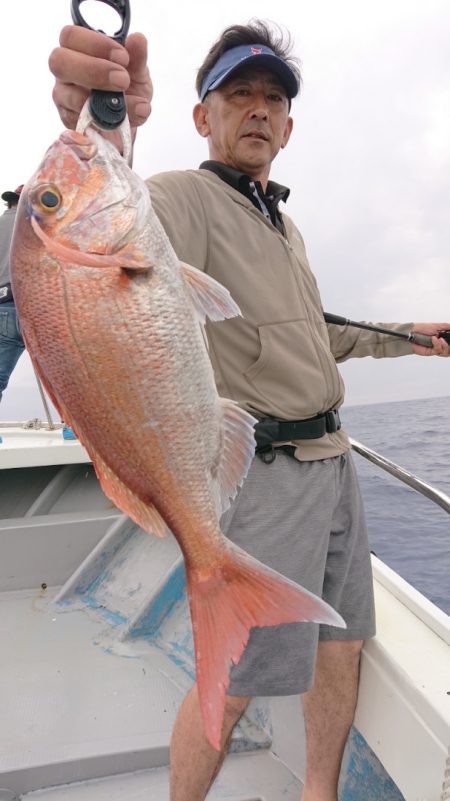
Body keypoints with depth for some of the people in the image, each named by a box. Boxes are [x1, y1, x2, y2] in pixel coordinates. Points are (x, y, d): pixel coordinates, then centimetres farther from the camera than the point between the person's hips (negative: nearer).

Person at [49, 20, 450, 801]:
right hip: (267, 473, -8)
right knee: (233, 680, 3)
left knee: (341, 647, 17)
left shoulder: (284, 224, 19)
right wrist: (103, 142, -51)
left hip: (333, 458, 9)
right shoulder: (184, 196, -8)